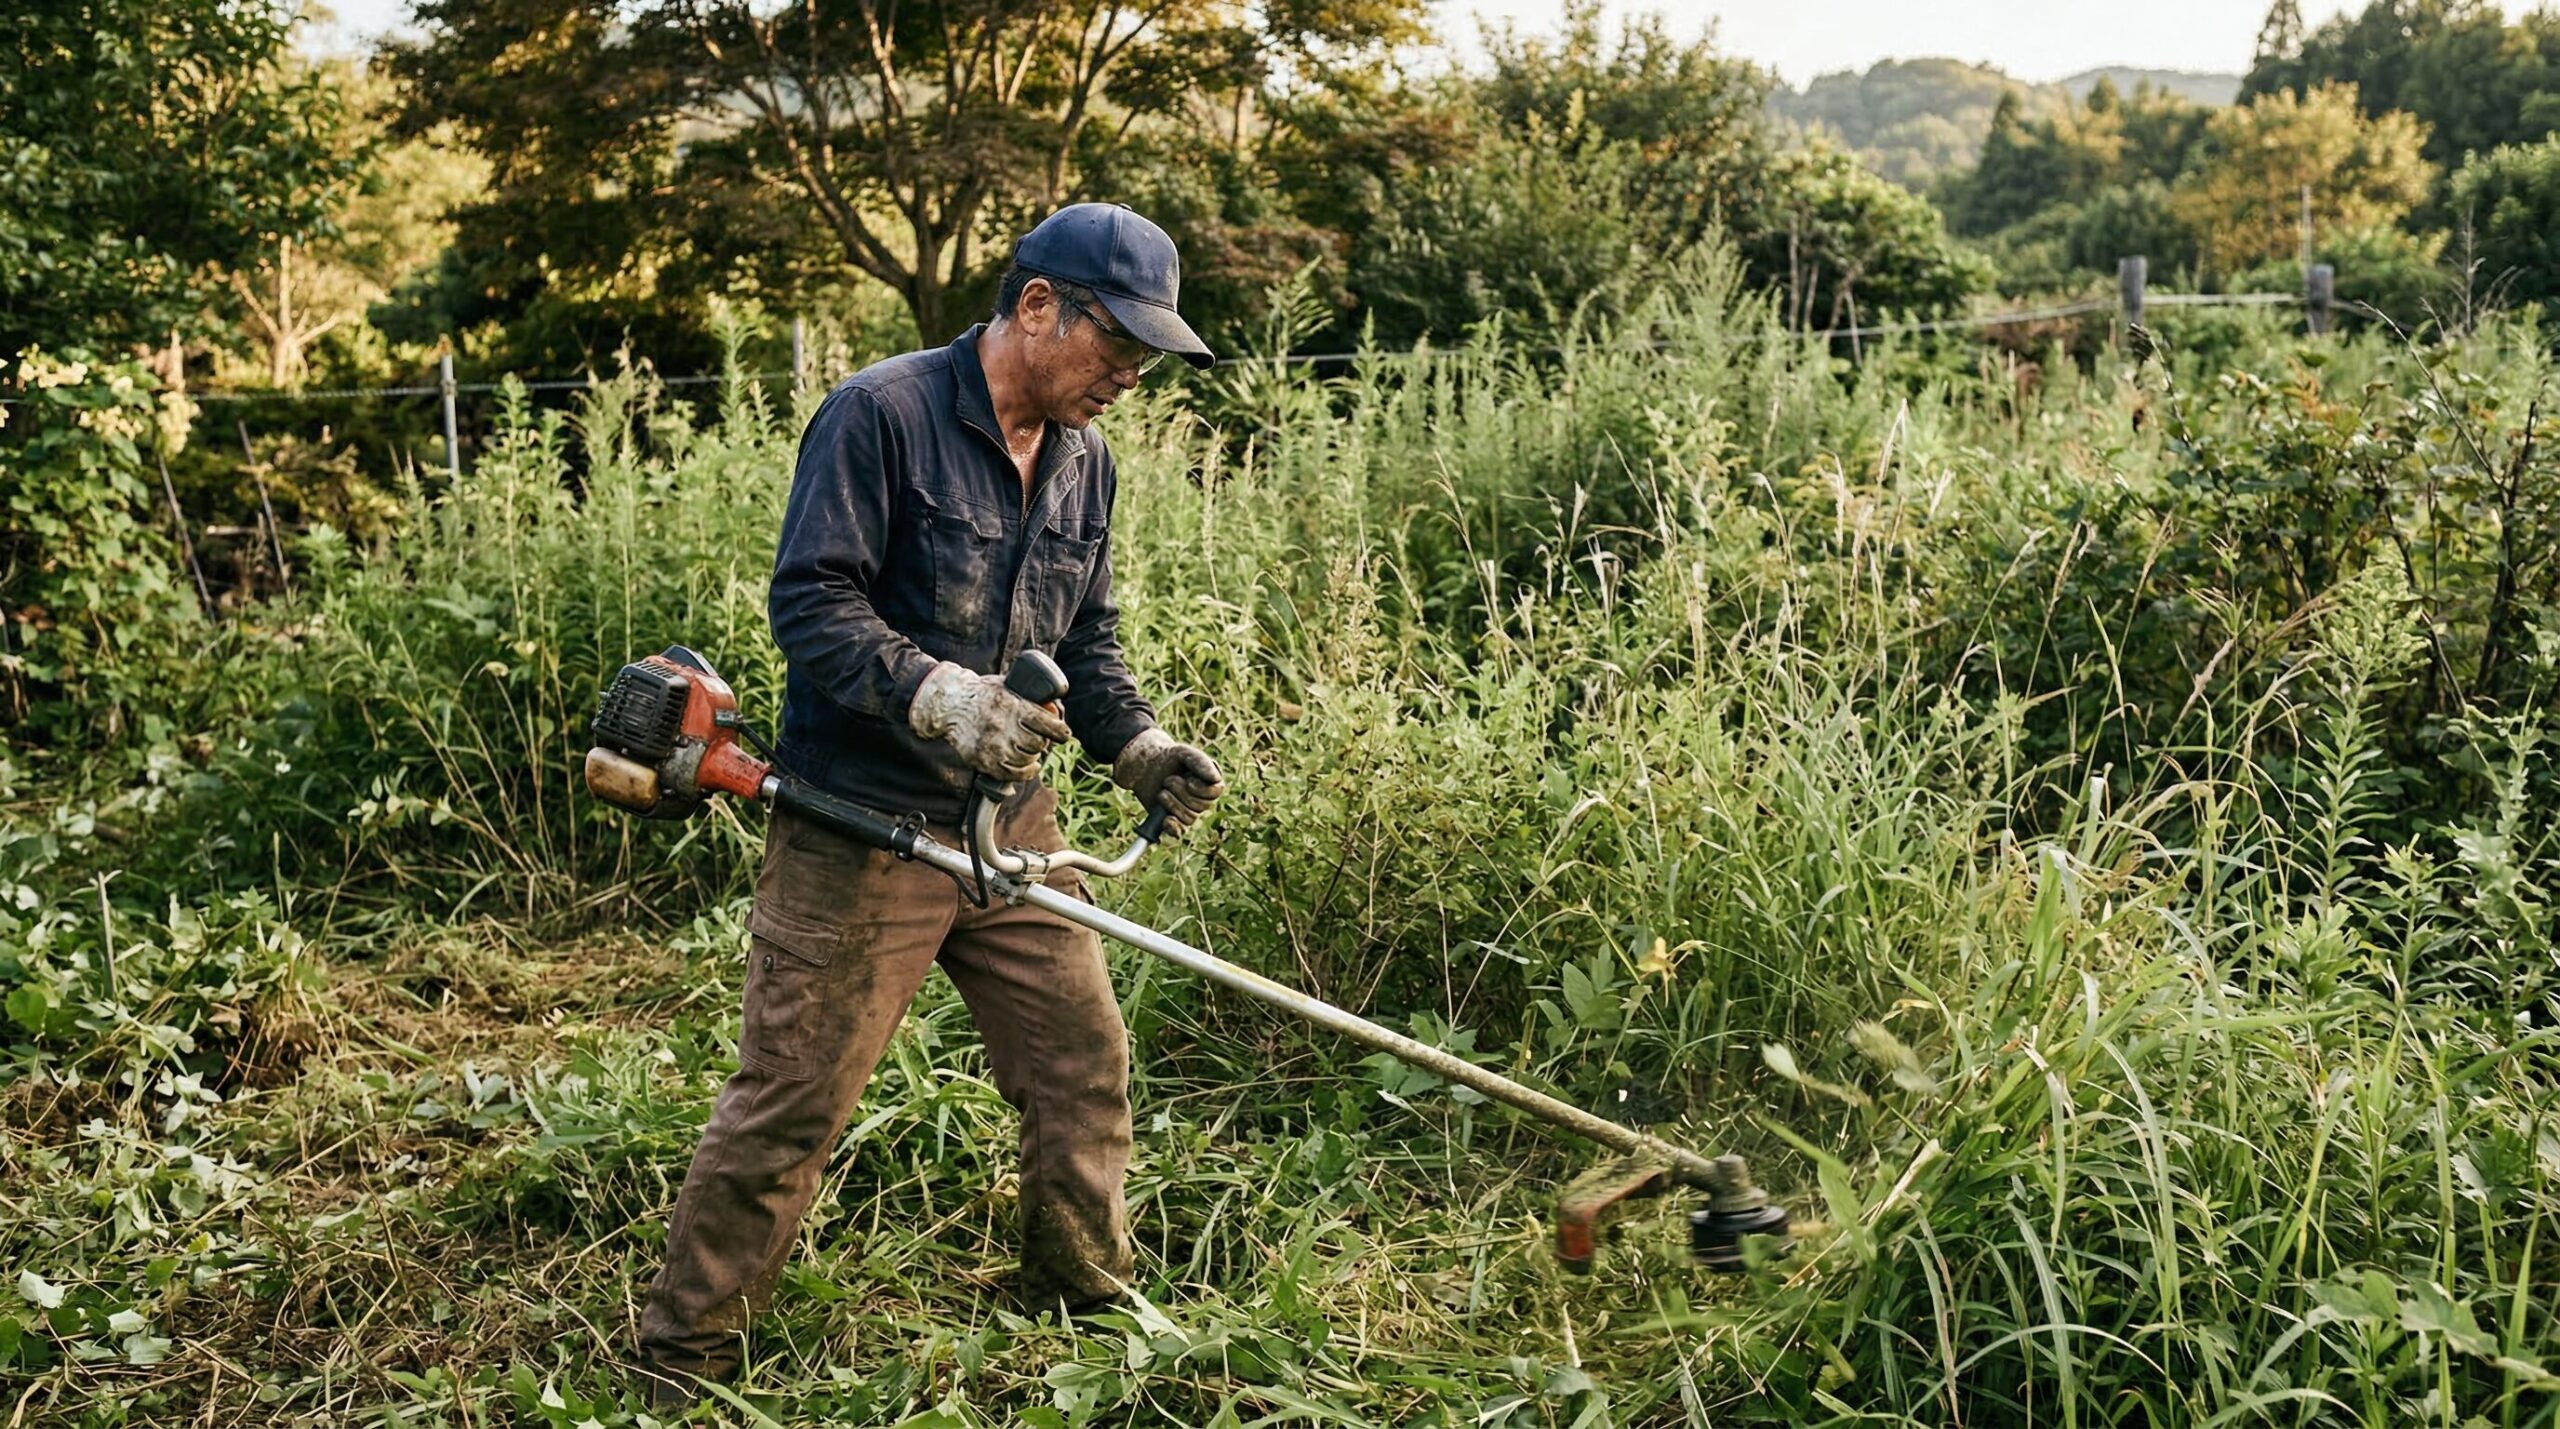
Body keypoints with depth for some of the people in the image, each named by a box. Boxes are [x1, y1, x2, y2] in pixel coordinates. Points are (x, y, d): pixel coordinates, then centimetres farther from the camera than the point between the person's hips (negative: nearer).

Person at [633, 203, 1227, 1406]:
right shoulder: (880, 415, -14)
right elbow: (810, 602, -18)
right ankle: (680, 1359, 17)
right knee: (788, 1104, 0)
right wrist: (937, 697, -31)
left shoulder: (1084, 463, 10)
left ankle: (1085, 1314, 31)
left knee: (1083, 1070, 11)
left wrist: (1136, 745, 1)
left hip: (1010, 824, 7)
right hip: (858, 832, -7)